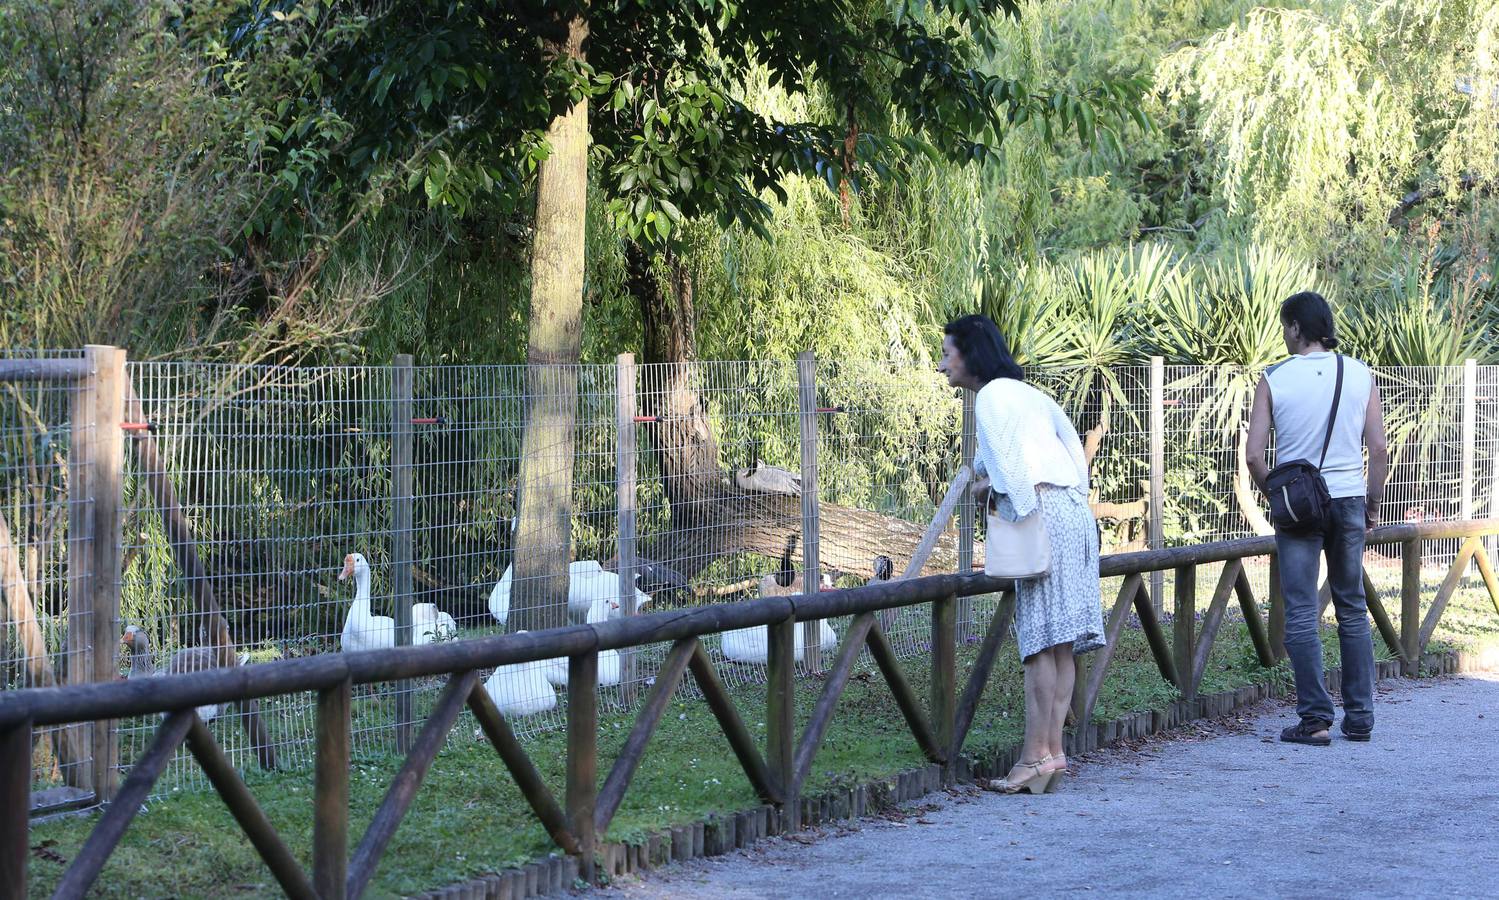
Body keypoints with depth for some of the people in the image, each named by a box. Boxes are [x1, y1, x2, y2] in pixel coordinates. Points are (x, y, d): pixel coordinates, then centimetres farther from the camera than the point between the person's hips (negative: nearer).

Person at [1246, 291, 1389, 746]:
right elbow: (1379, 449, -1)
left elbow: (1254, 457, -8)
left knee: (1301, 614, 1)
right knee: (1353, 610, 12)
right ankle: (1360, 716, 14)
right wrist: (1372, 503, 11)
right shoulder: (1360, 374, 1)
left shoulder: (1274, 379, -5)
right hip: (1349, 499, 3)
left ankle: (1315, 719, -3)